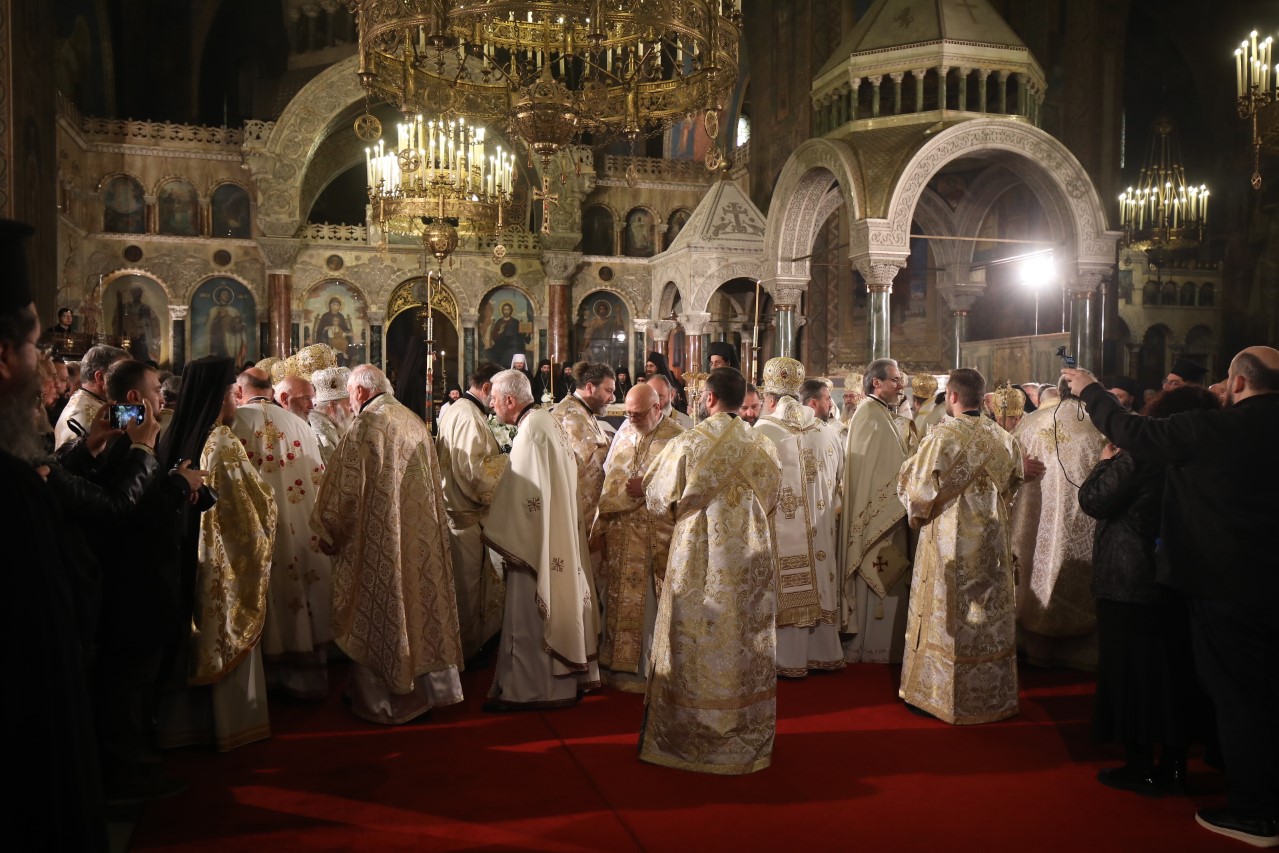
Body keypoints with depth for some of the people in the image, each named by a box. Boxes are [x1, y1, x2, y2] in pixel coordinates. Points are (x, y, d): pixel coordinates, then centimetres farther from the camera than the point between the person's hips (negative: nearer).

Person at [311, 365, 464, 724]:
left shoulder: (365, 426, -15)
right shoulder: (415, 422, 7)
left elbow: (344, 491, -13)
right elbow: (433, 483, 14)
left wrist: (327, 533, 3)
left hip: (378, 541, -6)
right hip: (420, 538, 7)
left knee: (378, 619, 6)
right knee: (419, 604, 15)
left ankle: (380, 698, 17)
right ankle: (427, 684, 25)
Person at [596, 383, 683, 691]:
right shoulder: (624, 432, 8)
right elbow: (607, 480, 11)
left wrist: (646, 488, -17)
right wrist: (602, 524, 7)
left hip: (658, 537, -5)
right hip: (620, 534, 5)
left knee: (653, 604, 1)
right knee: (621, 603, 12)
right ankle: (620, 664, 24)